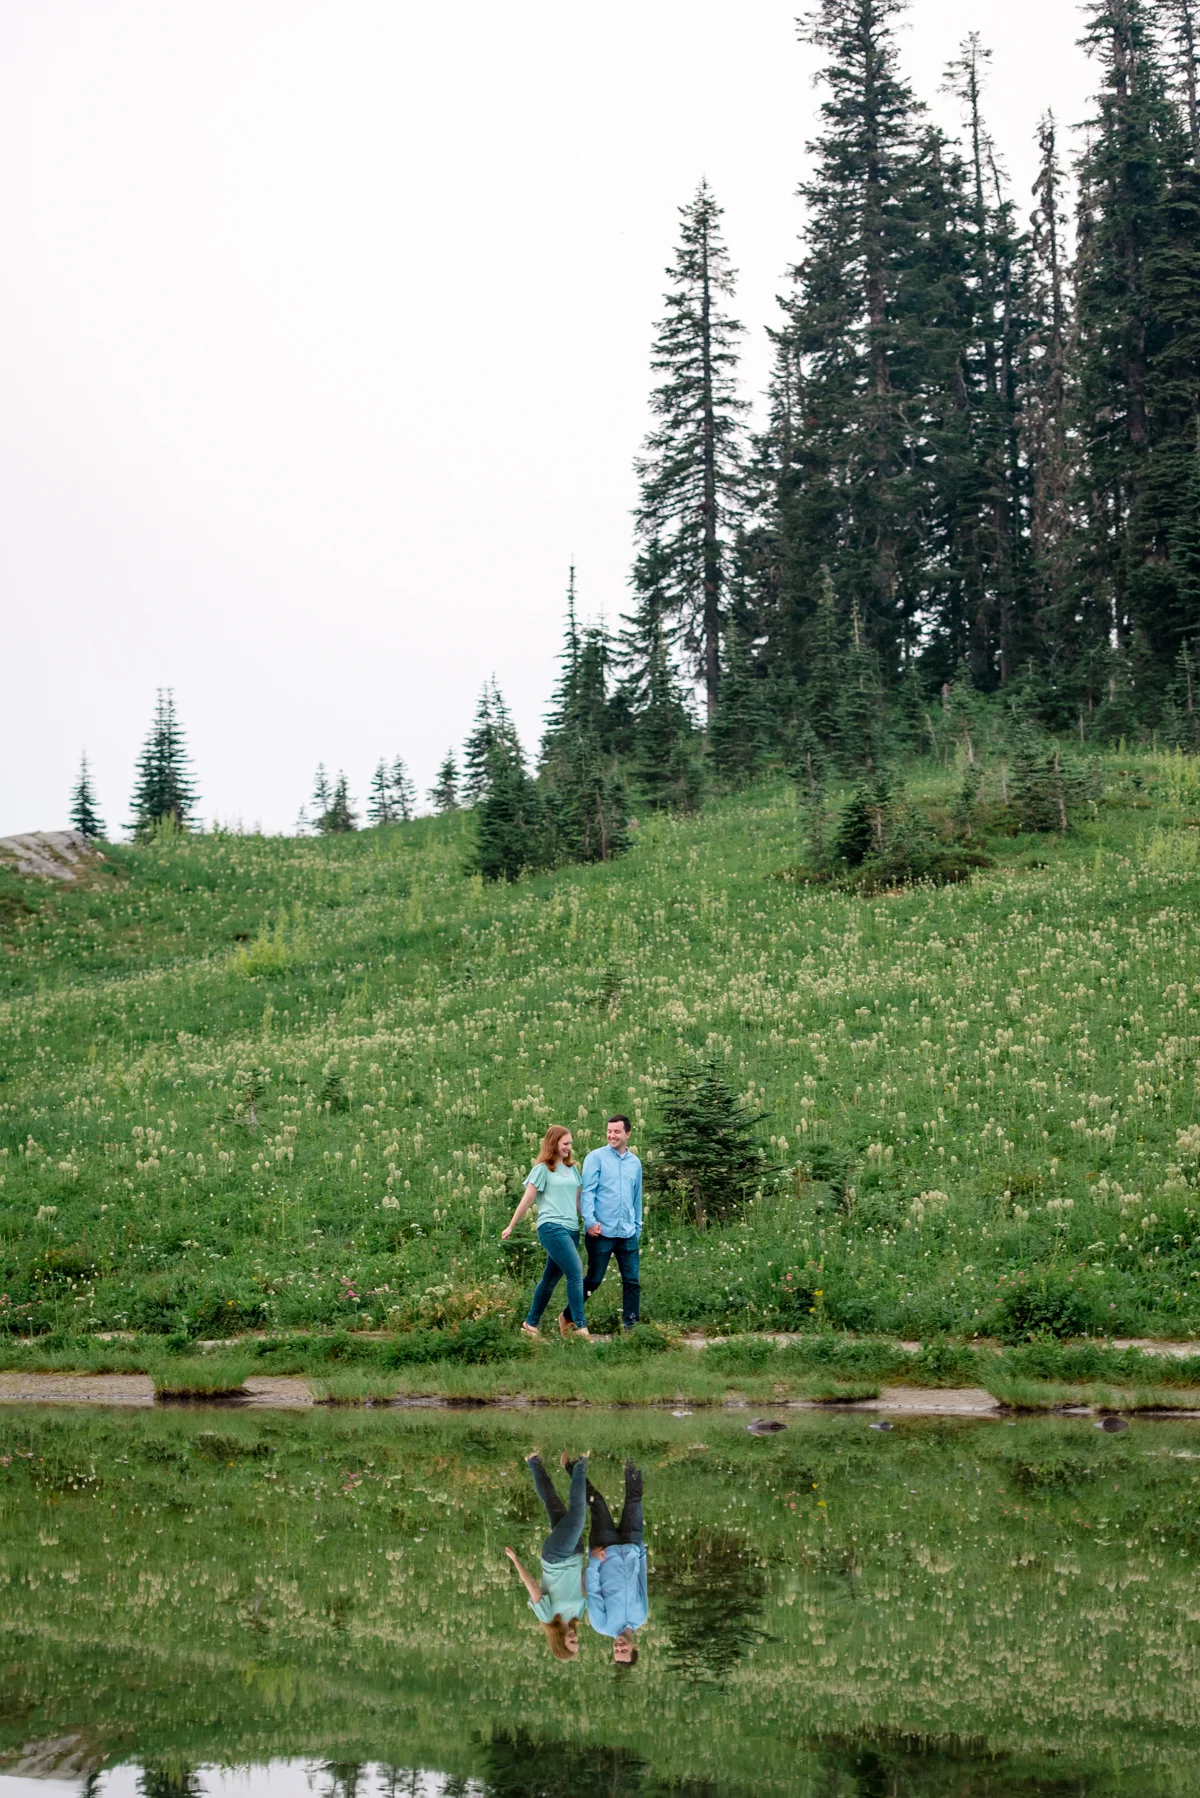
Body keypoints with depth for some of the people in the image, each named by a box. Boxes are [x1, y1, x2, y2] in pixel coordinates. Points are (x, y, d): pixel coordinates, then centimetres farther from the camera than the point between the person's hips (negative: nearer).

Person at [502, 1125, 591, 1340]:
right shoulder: (542, 1169, -2)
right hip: (551, 1227, -7)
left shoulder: (572, 1168, 16)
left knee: (551, 1278, 10)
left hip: (571, 1229, 7)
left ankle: (531, 1324, 21)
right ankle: (579, 1326, -16)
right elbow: (527, 1200, 1)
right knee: (575, 1272, -17)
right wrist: (511, 1227, 5)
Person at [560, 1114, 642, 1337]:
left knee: (632, 1281, 0)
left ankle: (630, 1326, 6)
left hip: (628, 1233, 4)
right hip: (602, 1232, -4)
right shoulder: (596, 1157, -2)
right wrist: (590, 1221, -19)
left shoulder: (635, 1163, 13)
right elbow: (587, 1192, -8)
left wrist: (637, 1227, 18)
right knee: (593, 1279, 2)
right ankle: (567, 1318, 19)